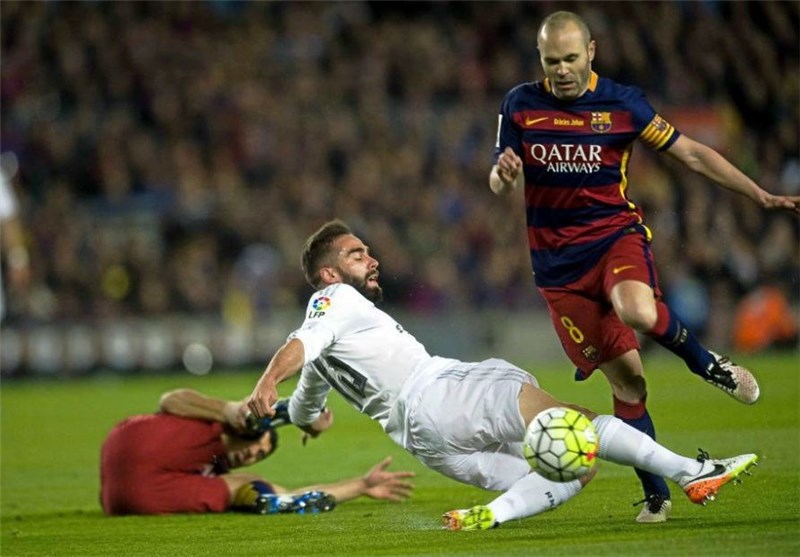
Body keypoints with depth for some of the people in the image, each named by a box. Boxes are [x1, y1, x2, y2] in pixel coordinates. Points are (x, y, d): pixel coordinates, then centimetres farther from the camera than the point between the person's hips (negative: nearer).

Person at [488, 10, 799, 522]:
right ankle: (656, 494, 8)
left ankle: (706, 362, -5)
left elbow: (690, 153, 2)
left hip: (617, 233, -1)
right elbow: (500, 186, 5)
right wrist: (504, 175, -20)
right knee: (625, 376, -4)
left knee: (638, 311, -36)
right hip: (558, 259, 1)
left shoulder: (623, 103, -3)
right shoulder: (520, 106, 0)